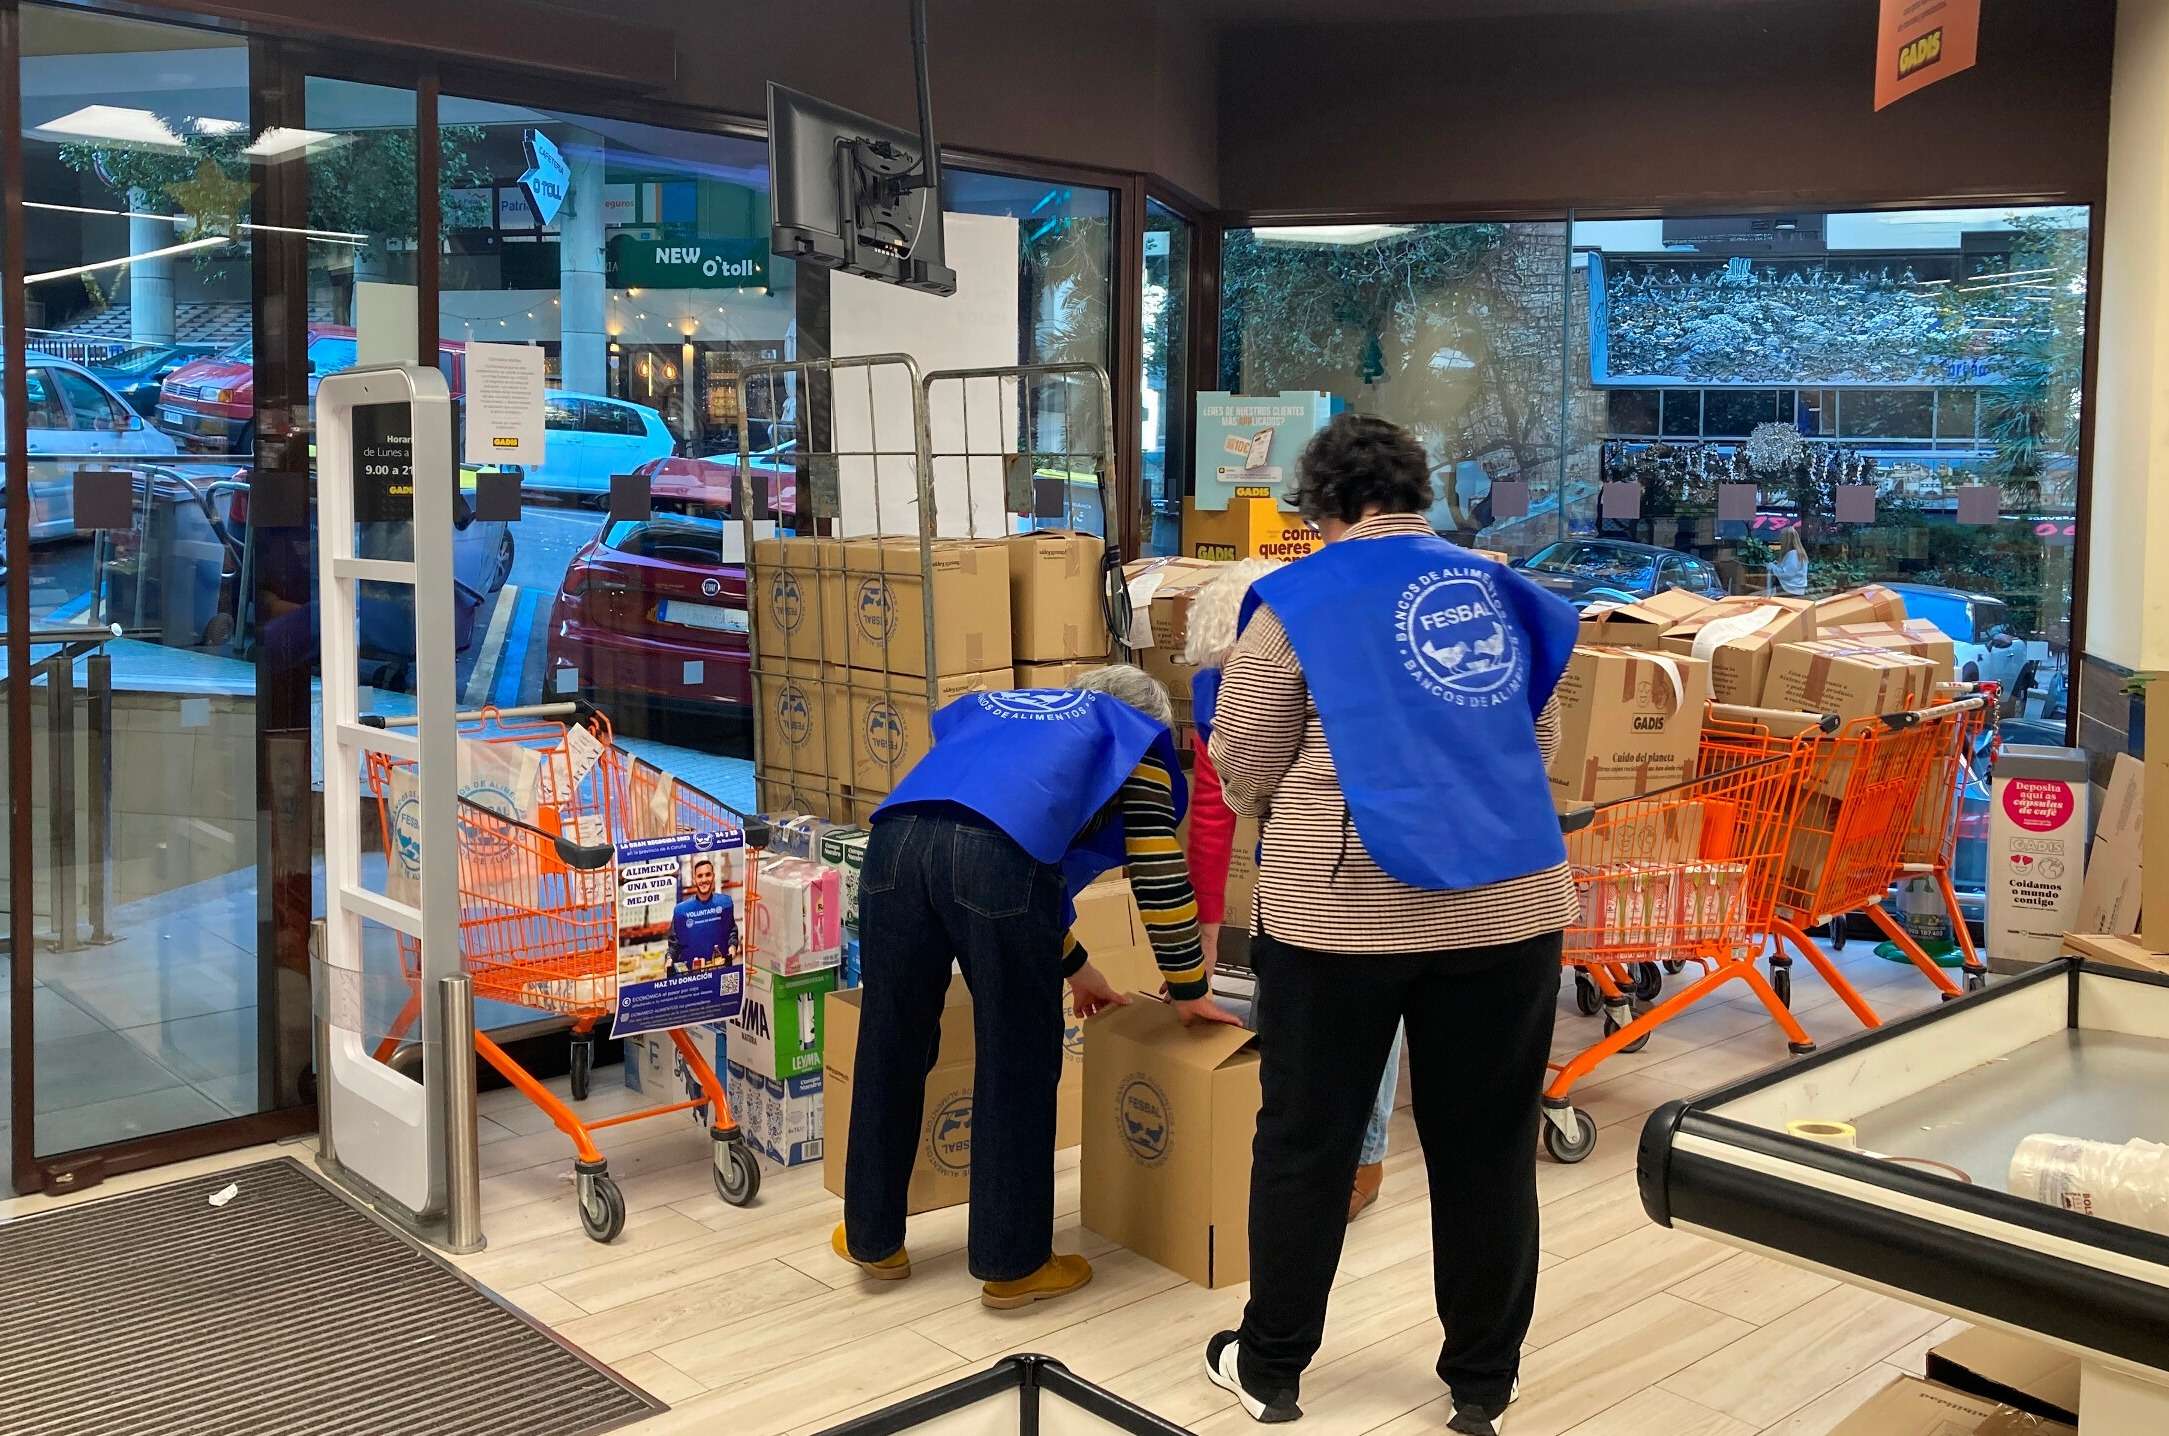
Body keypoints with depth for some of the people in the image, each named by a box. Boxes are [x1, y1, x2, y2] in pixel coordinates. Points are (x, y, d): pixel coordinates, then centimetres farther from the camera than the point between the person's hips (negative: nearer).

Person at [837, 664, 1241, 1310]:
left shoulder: (997, 711, 43)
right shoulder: (1130, 735, 27)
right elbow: (1160, 872, 21)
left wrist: (1073, 966, 55)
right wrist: (1189, 991, 33)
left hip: (896, 841, 6)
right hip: (995, 859, -5)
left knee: (890, 1053, 18)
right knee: (1018, 1069, 10)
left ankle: (872, 1238, 33)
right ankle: (1012, 1263, 20)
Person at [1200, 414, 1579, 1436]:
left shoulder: (1298, 601, -2)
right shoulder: (1503, 593, 11)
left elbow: (1241, 774, 1)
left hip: (1343, 911, -3)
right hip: (1510, 904, 4)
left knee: (1307, 1142, 12)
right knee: (1487, 1147, 13)